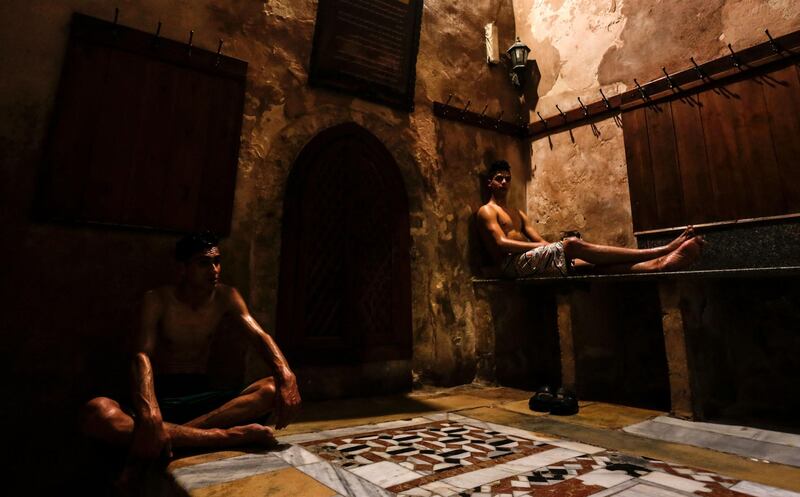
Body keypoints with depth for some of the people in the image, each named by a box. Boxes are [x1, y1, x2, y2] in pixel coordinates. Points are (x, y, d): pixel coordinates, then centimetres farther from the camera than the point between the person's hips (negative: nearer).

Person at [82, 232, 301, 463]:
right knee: (96, 411, -35)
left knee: (274, 389, -25)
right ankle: (224, 436, -40)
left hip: (202, 394, 2)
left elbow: (259, 336, -10)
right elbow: (142, 356, -21)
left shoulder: (226, 297, 0)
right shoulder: (157, 300, -8)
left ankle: (172, 433, -34)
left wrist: (286, 376, -31)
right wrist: (149, 414, -41)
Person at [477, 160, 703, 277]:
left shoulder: (518, 213, 29)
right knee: (573, 244, -25)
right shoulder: (486, 211, 4)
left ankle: (661, 263, -32)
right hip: (514, 264, -8)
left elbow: (539, 241, 18)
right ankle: (663, 251, -28)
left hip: (532, 264, 8)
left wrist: (553, 247, -6)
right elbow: (502, 243, -12)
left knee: (594, 264, -15)